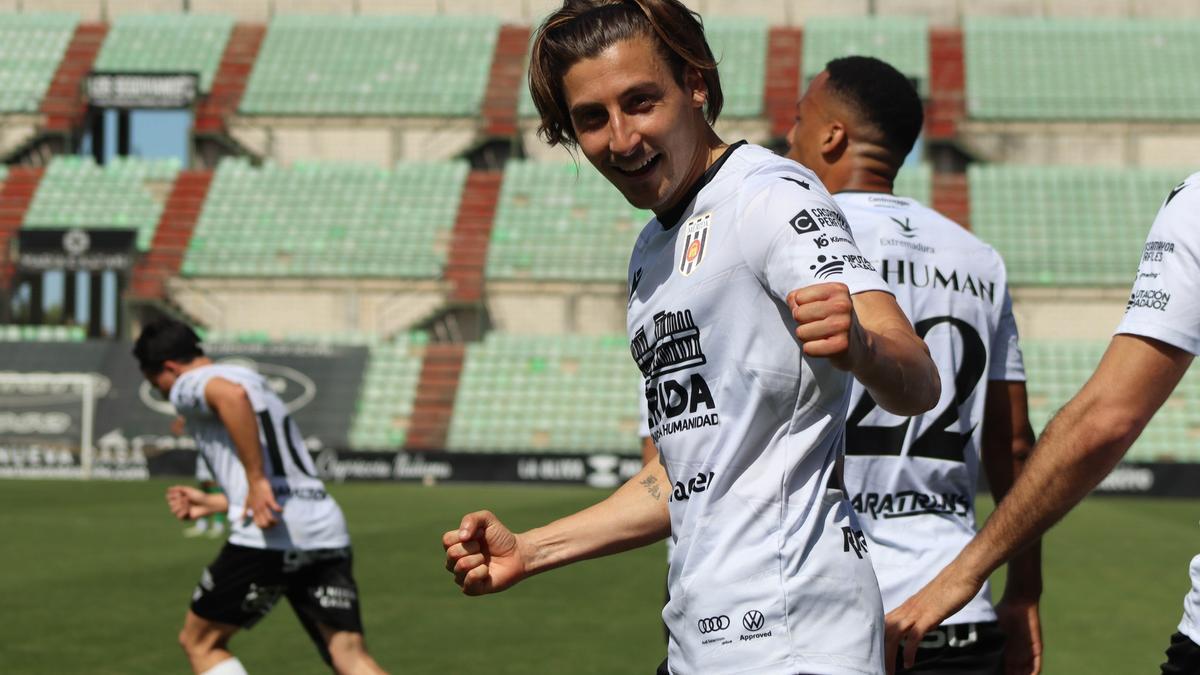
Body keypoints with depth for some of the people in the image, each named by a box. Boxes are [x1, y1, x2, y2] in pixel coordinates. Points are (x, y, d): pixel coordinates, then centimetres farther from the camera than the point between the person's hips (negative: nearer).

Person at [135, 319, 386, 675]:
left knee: (199, 642, 13)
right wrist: (212, 503, 40)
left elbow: (231, 395, -22)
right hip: (327, 531, 7)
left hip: (269, 538, -7)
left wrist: (256, 480, -21)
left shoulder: (188, 385, 5)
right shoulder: (250, 377, 31)